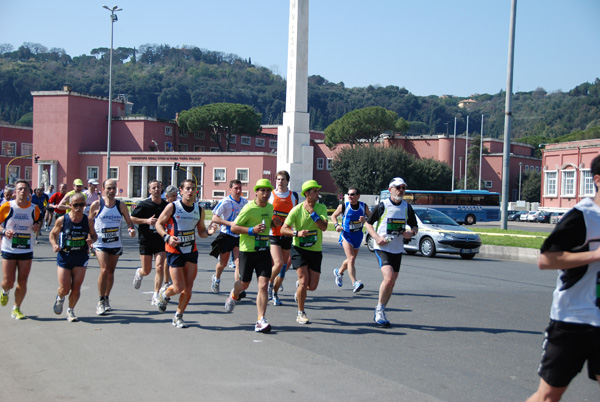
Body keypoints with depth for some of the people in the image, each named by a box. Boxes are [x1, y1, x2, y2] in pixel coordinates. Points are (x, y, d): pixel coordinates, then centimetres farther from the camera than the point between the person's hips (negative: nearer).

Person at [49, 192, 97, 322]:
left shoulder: (87, 220, -2)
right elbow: (53, 234, 7)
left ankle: (70, 310, 24)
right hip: (64, 256, -1)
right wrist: (54, 245, -12)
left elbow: (94, 235, 11)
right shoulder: (62, 220, -7)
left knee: (76, 288, -1)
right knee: (65, 289, -2)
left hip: (81, 257, 1)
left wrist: (92, 239, -12)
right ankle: (60, 298, 36)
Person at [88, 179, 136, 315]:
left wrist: (132, 229, -12)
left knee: (111, 271, 11)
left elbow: (129, 221, 8)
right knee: (104, 270, -16)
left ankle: (106, 299, 28)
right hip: (100, 243, -3)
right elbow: (89, 223, 5)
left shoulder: (121, 205, 2)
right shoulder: (96, 204, -5)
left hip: (116, 244, 3)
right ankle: (101, 302, -5)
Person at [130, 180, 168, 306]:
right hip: (146, 240, -2)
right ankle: (139, 273, 44)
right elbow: (132, 218, -3)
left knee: (160, 267, -12)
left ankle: (156, 296, -3)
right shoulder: (143, 204, -7)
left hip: (161, 240, 2)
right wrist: (147, 220, -16)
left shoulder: (166, 205, 3)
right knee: (146, 271, 6)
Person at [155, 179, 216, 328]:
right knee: (179, 288, -6)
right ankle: (164, 294, 28)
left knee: (188, 289, 1)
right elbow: (159, 223, 0)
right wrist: (167, 237, -17)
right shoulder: (172, 207, -7)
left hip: (192, 251, 4)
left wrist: (208, 232, -9)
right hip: (174, 251, -4)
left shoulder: (199, 210, 6)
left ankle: (178, 316, 20)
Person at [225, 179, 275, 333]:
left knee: (263, 285, -9)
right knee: (244, 284, 12)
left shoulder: (270, 207, 6)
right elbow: (233, 227, -12)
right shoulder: (249, 208, -14)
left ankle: (261, 320, -8)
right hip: (247, 250, -4)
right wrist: (252, 230, -23)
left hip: (264, 250, 4)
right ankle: (234, 295, 49)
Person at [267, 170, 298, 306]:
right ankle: (269, 283, 10)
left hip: (286, 235, 3)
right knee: (278, 263, -18)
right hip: (273, 234, -3)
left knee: (284, 265, 6)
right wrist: (271, 222, -10)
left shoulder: (293, 196, 7)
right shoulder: (270, 195, 1)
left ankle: (275, 293, 22)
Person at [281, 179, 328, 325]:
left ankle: (299, 285, 38)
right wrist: (297, 233, -26)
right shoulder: (297, 210, -8)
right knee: (304, 280, -13)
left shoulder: (321, 208, -2)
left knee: (312, 286, 1)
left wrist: (312, 213, -22)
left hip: (315, 250, 3)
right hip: (299, 248, -3)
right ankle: (301, 313, 4)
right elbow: (283, 229, -9)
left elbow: (324, 227, -17)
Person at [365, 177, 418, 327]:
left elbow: (415, 226, 16)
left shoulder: (407, 207, 7)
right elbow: (368, 223, 2)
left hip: (397, 250, 5)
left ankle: (380, 313, 23)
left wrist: (411, 233, -7)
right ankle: (379, 309, -3)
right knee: (388, 278, -22)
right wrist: (377, 237, -14)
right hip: (383, 248, -5)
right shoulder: (382, 206, -6)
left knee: (391, 283, 7)